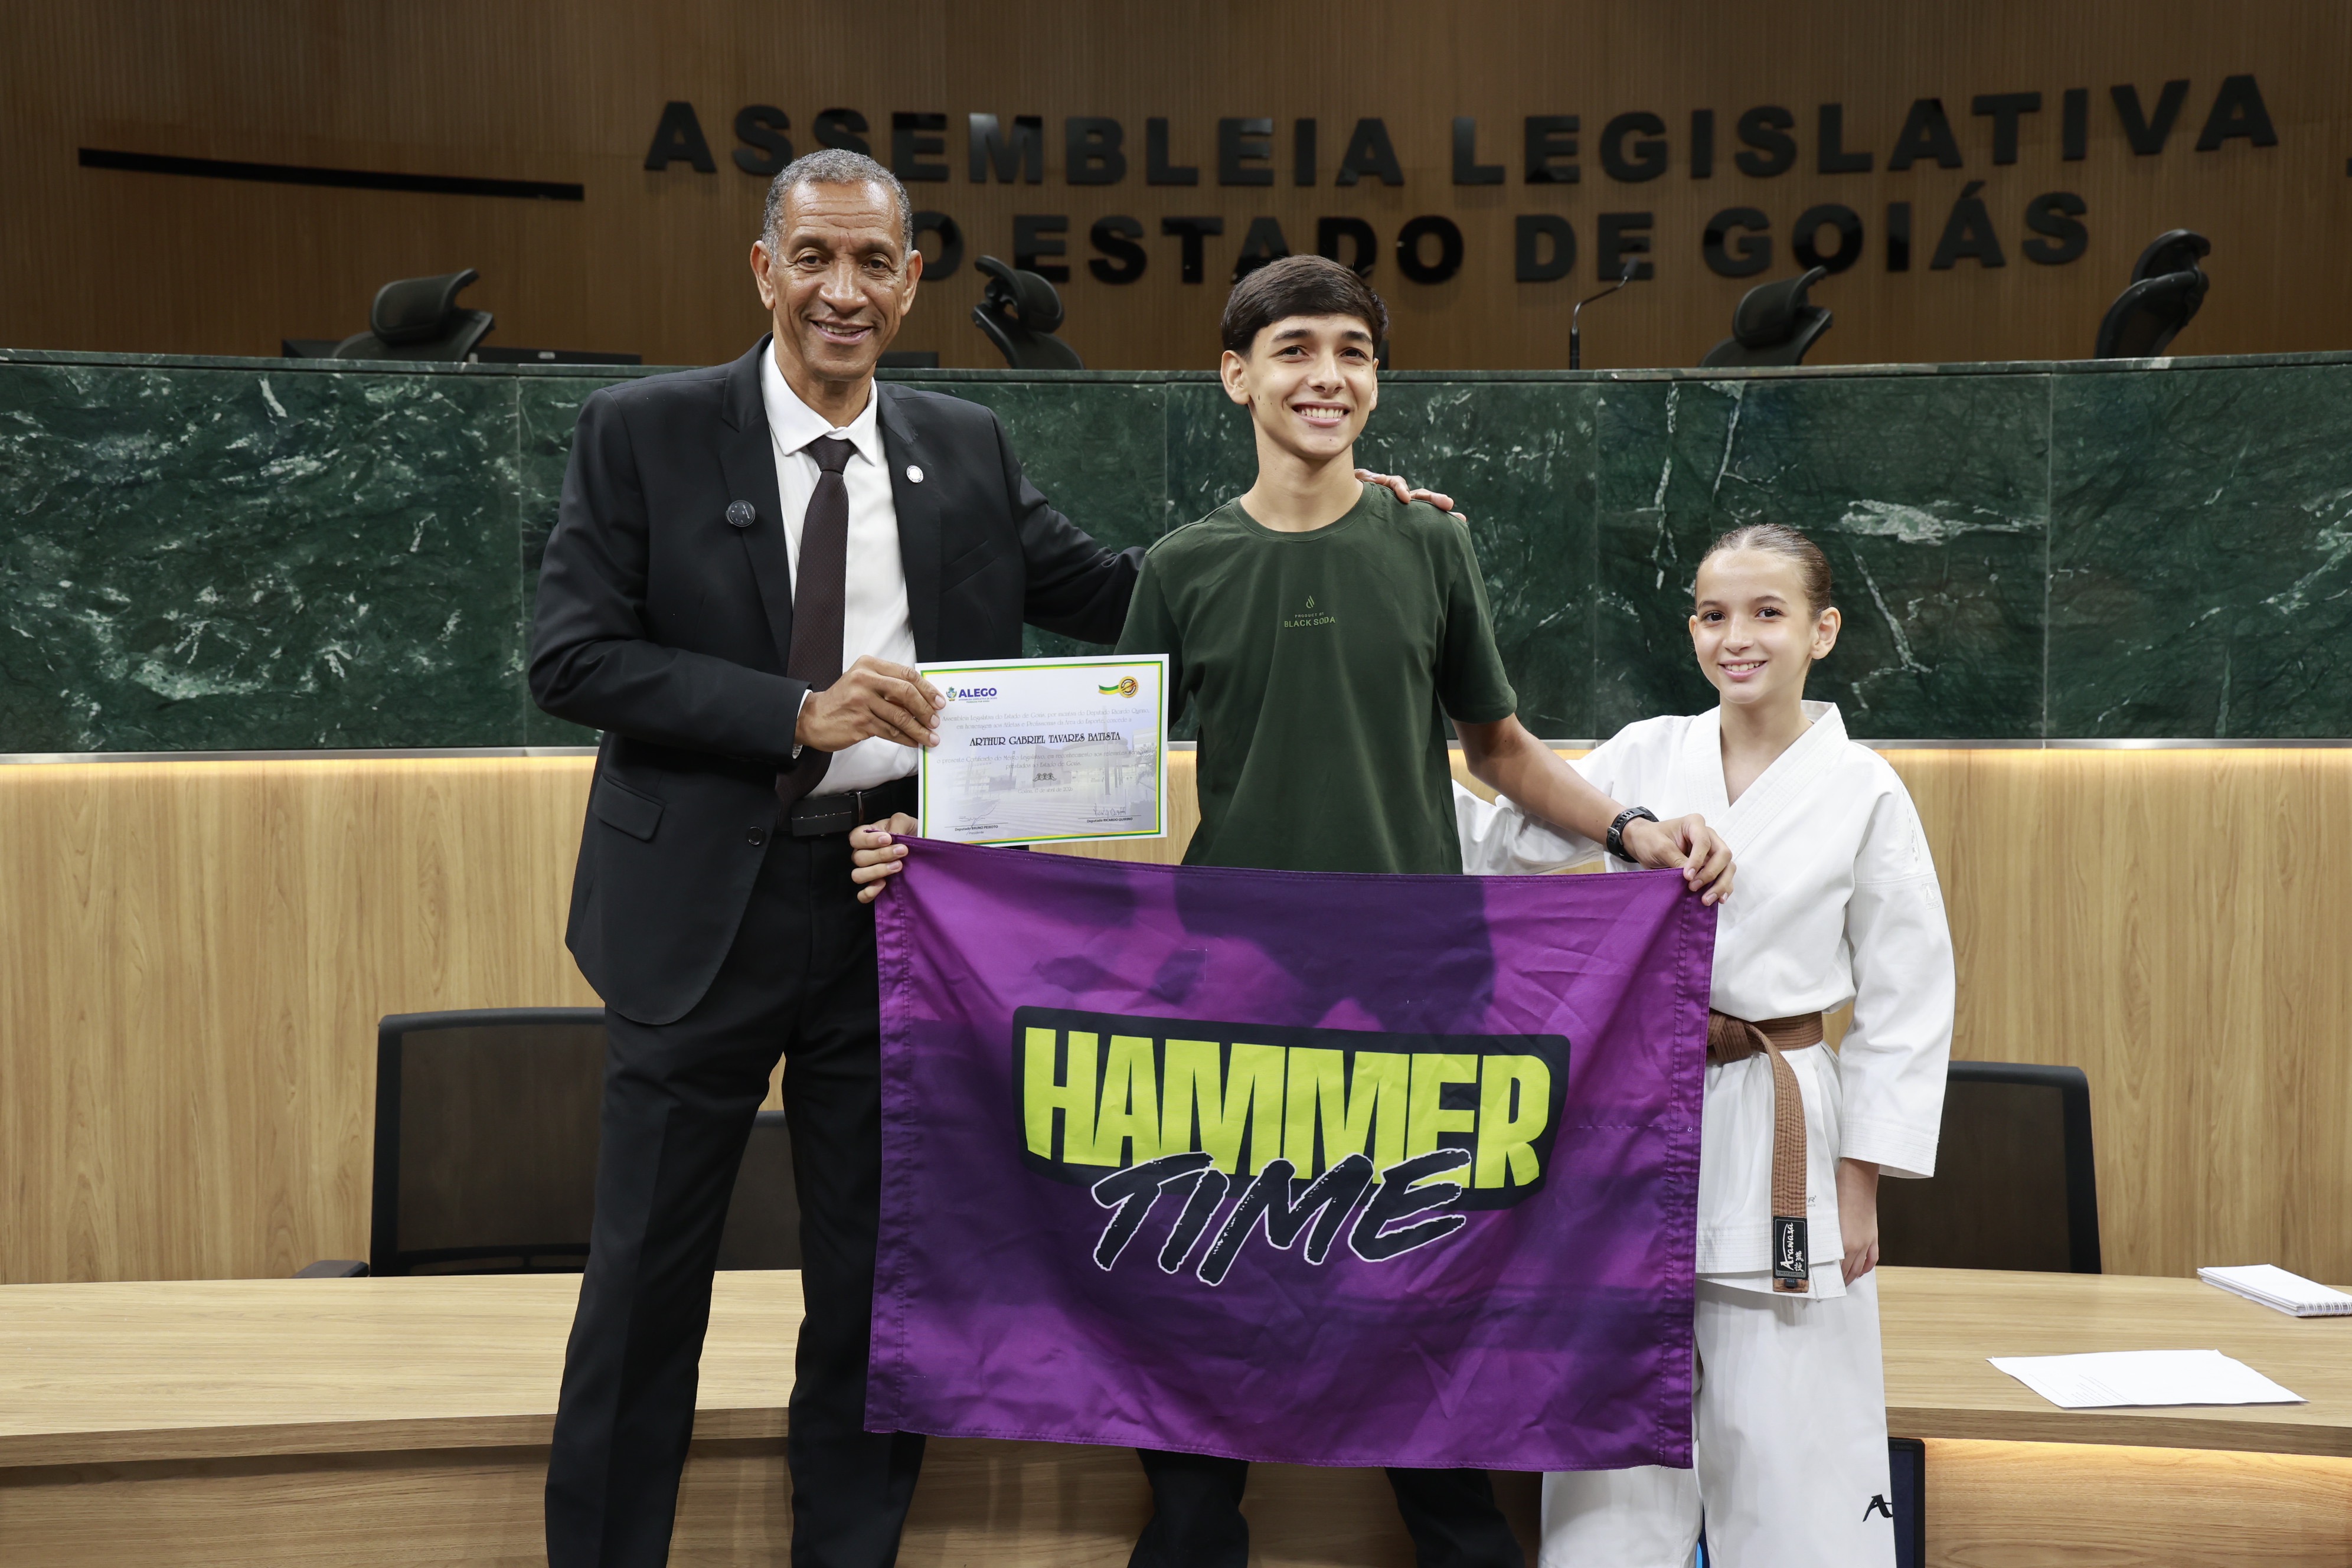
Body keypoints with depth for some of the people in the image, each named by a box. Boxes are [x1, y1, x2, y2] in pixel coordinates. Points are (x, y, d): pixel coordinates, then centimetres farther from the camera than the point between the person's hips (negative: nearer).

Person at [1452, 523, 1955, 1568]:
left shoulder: (1865, 793, -4)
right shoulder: (1644, 758, 4)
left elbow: (1905, 1002, -2)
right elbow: (1498, 849, 8)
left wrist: (1860, 1184, -4)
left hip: (1779, 1129, -3)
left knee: (1782, 1444, 2)